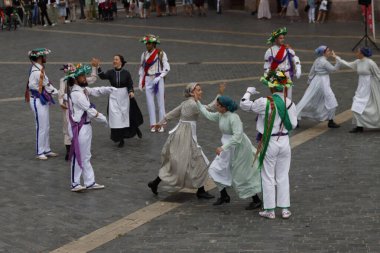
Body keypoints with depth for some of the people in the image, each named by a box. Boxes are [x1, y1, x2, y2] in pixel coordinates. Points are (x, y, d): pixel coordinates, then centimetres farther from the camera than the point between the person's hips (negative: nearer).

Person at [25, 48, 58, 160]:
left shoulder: (40, 69, 9)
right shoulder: (35, 71, -21)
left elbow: (47, 84, 12)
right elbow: (31, 85, -28)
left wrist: (56, 92, 3)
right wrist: (41, 90, -13)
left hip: (43, 101, 10)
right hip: (38, 101, -10)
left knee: (46, 127, 15)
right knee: (41, 127, -3)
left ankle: (46, 150, 24)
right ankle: (39, 152, 7)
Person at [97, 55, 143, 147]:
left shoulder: (126, 73, -5)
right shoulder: (110, 72, -3)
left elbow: (130, 85, -3)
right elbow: (103, 76, -21)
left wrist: (131, 92, -23)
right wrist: (98, 68, -37)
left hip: (124, 96, -1)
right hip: (114, 96, 1)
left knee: (126, 116, 10)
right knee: (116, 118, -2)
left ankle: (136, 129, 41)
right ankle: (120, 139, 9)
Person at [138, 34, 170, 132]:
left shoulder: (161, 53, -6)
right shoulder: (144, 54, 7)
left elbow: (167, 68, -8)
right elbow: (142, 68, 14)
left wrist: (159, 77, -17)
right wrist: (141, 81, 8)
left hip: (158, 79, -4)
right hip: (148, 79, 4)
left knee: (160, 102, 0)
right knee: (150, 102, 3)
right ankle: (153, 124, 8)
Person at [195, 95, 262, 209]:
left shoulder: (233, 118, -27)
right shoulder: (221, 115, -1)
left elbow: (237, 136, -34)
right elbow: (208, 115, 17)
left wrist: (223, 148, -35)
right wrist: (198, 102, 19)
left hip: (239, 148, -9)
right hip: (228, 147, 9)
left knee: (242, 176, 0)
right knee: (216, 170, 8)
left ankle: (257, 201, 15)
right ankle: (224, 196, 22)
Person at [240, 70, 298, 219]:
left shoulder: (265, 102, -17)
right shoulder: (290, 104, -4)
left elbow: (244, 105, -5)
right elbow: (293, 125, 3)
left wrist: (249, 92, 14)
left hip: (269, 143, -4)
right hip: (284, 142, 4)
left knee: (268, 177, 7)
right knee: (283, 176, 13)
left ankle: (270, 210, 11)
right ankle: (285, 209, 16)